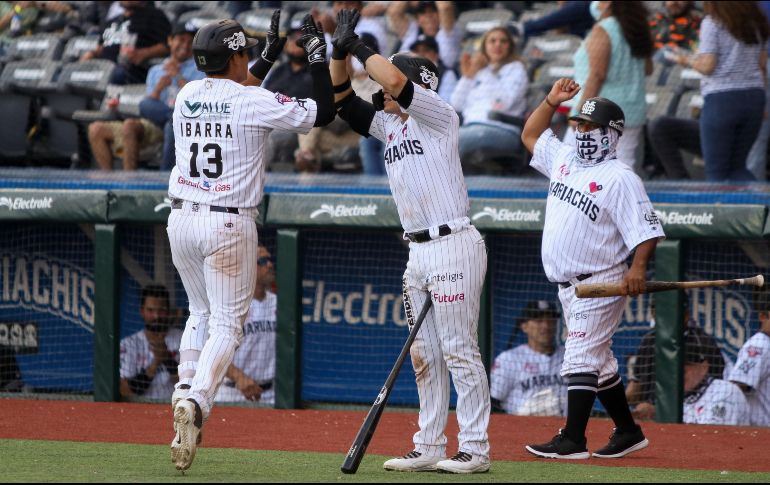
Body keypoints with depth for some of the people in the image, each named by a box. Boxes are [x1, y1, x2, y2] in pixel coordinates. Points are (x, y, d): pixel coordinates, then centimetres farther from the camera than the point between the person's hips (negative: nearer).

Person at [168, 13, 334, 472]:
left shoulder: (188, 95, 6)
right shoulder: (256, 102, -12)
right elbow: (323, 111, -6)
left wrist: (270, 56, 29)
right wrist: (319, 57, 2)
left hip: (182, 220, 6)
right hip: (228, 225, -6)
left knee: (201, 312, 24)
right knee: (227, 323, -2)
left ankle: (185, 392, 14)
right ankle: (196, 402, -22)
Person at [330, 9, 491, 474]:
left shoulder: (439, 117, -7)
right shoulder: (388, 124, 16)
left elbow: (396, 79, -20)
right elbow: (343, 99, 15)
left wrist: (360, 47, -8)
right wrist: (340, 52, 2)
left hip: (453, 247, -9)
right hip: (418, 252, 9)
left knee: (460, 351, -8)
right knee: (425, 355, 10)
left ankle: (476, 449, -5)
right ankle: (429, 448, 14)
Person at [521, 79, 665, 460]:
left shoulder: (620, 178, -13)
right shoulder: (564, 159, 12)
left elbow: (646, 229, -17)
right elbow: (531, 135, 27)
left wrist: (637, 267, -31)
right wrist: (552, 101, 14)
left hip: (600, 284, -9)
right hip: (569, 285, 9)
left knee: (581, 357, -13)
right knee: (597, 360, 14)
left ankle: (572, 441, -15)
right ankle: (628, 432, 23)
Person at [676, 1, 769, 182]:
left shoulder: (713, 23, -7)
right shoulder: (755, 23, 11)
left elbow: (707, 66, -12)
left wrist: (688, 60, 8)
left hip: (722, 99, -6)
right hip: (754, 97, 6)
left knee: (716, 172, 1)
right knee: (737, 167, 14)